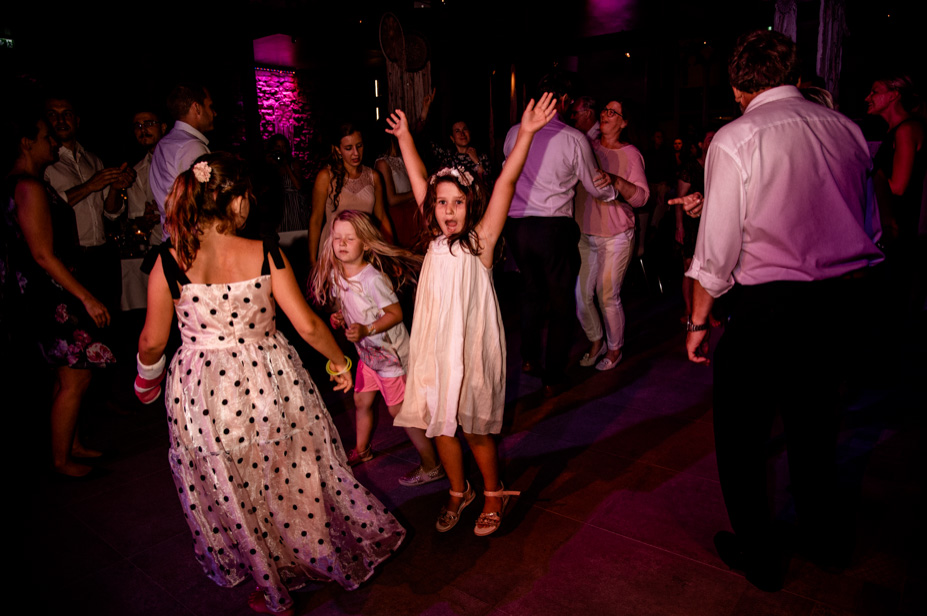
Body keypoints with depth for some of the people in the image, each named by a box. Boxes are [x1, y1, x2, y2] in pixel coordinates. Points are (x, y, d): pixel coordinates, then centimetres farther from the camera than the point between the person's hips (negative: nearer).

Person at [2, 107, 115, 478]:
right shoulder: (30, 187, -19)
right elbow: (43, 255, -23)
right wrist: (86, 297, -21)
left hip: (41, 293, 11)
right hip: (47, 295, -11)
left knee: (68, 374, 17)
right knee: (75, 379, -2)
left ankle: (72, 445, 29)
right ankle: (61, 459, 11)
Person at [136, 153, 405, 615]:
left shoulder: (169, 262, -10)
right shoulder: (265, 255, -11)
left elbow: (153, 340, -2)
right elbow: (308, 325, -10)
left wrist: (147, 366, 20)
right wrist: (339, 360, 6)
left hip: (203, 392, 1)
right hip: (270, 380, 0)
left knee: (232, 492, 19)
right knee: (295, 478, 20)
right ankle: (326, 555, 42)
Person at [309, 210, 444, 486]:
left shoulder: (373, 278, -26)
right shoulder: (335, 274, -2)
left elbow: (395, 313, -21)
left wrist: (366, 330, -31)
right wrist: (339, 317, -4)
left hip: (391, 351, -8)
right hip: (367, 351, 8)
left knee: (398, 409, 0)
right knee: (361, 400, 21)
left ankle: (432, 465, 14)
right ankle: (362, 449, 47)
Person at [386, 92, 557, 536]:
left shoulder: (480, 240, -9)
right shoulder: (436, 238, 4)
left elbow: (505, 184, -19)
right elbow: (419, 180, 13)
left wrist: (526, 134, -26)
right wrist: (404, 136, 20)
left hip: (472, 346, -5)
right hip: (434, 347, 5)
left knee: (475, 428, 6)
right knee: (440, 424, 14)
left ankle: (493, 494, 31)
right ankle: (458, 492, 37)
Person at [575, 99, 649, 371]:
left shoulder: (631, 154, 0)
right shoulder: (586, 146, 8)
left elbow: (641, 196, -7)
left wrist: (616, 181, -22)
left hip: (616, 236, -3)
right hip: (584, 234, 3)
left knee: (607, 296, -1)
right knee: (580, 295, 3)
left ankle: (614, 348, 23)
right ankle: (596, 341, 29)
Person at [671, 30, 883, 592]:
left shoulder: (735, 139, -11)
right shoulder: (846, 129, 6)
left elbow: (718, 248, -13)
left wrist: (699, 321, -2)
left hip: (773, 305, -7)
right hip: (852, 297, 7)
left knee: (741, 434, 12)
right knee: (813, 419, 25)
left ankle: (759, 555, 28)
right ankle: (825, 536, 45)